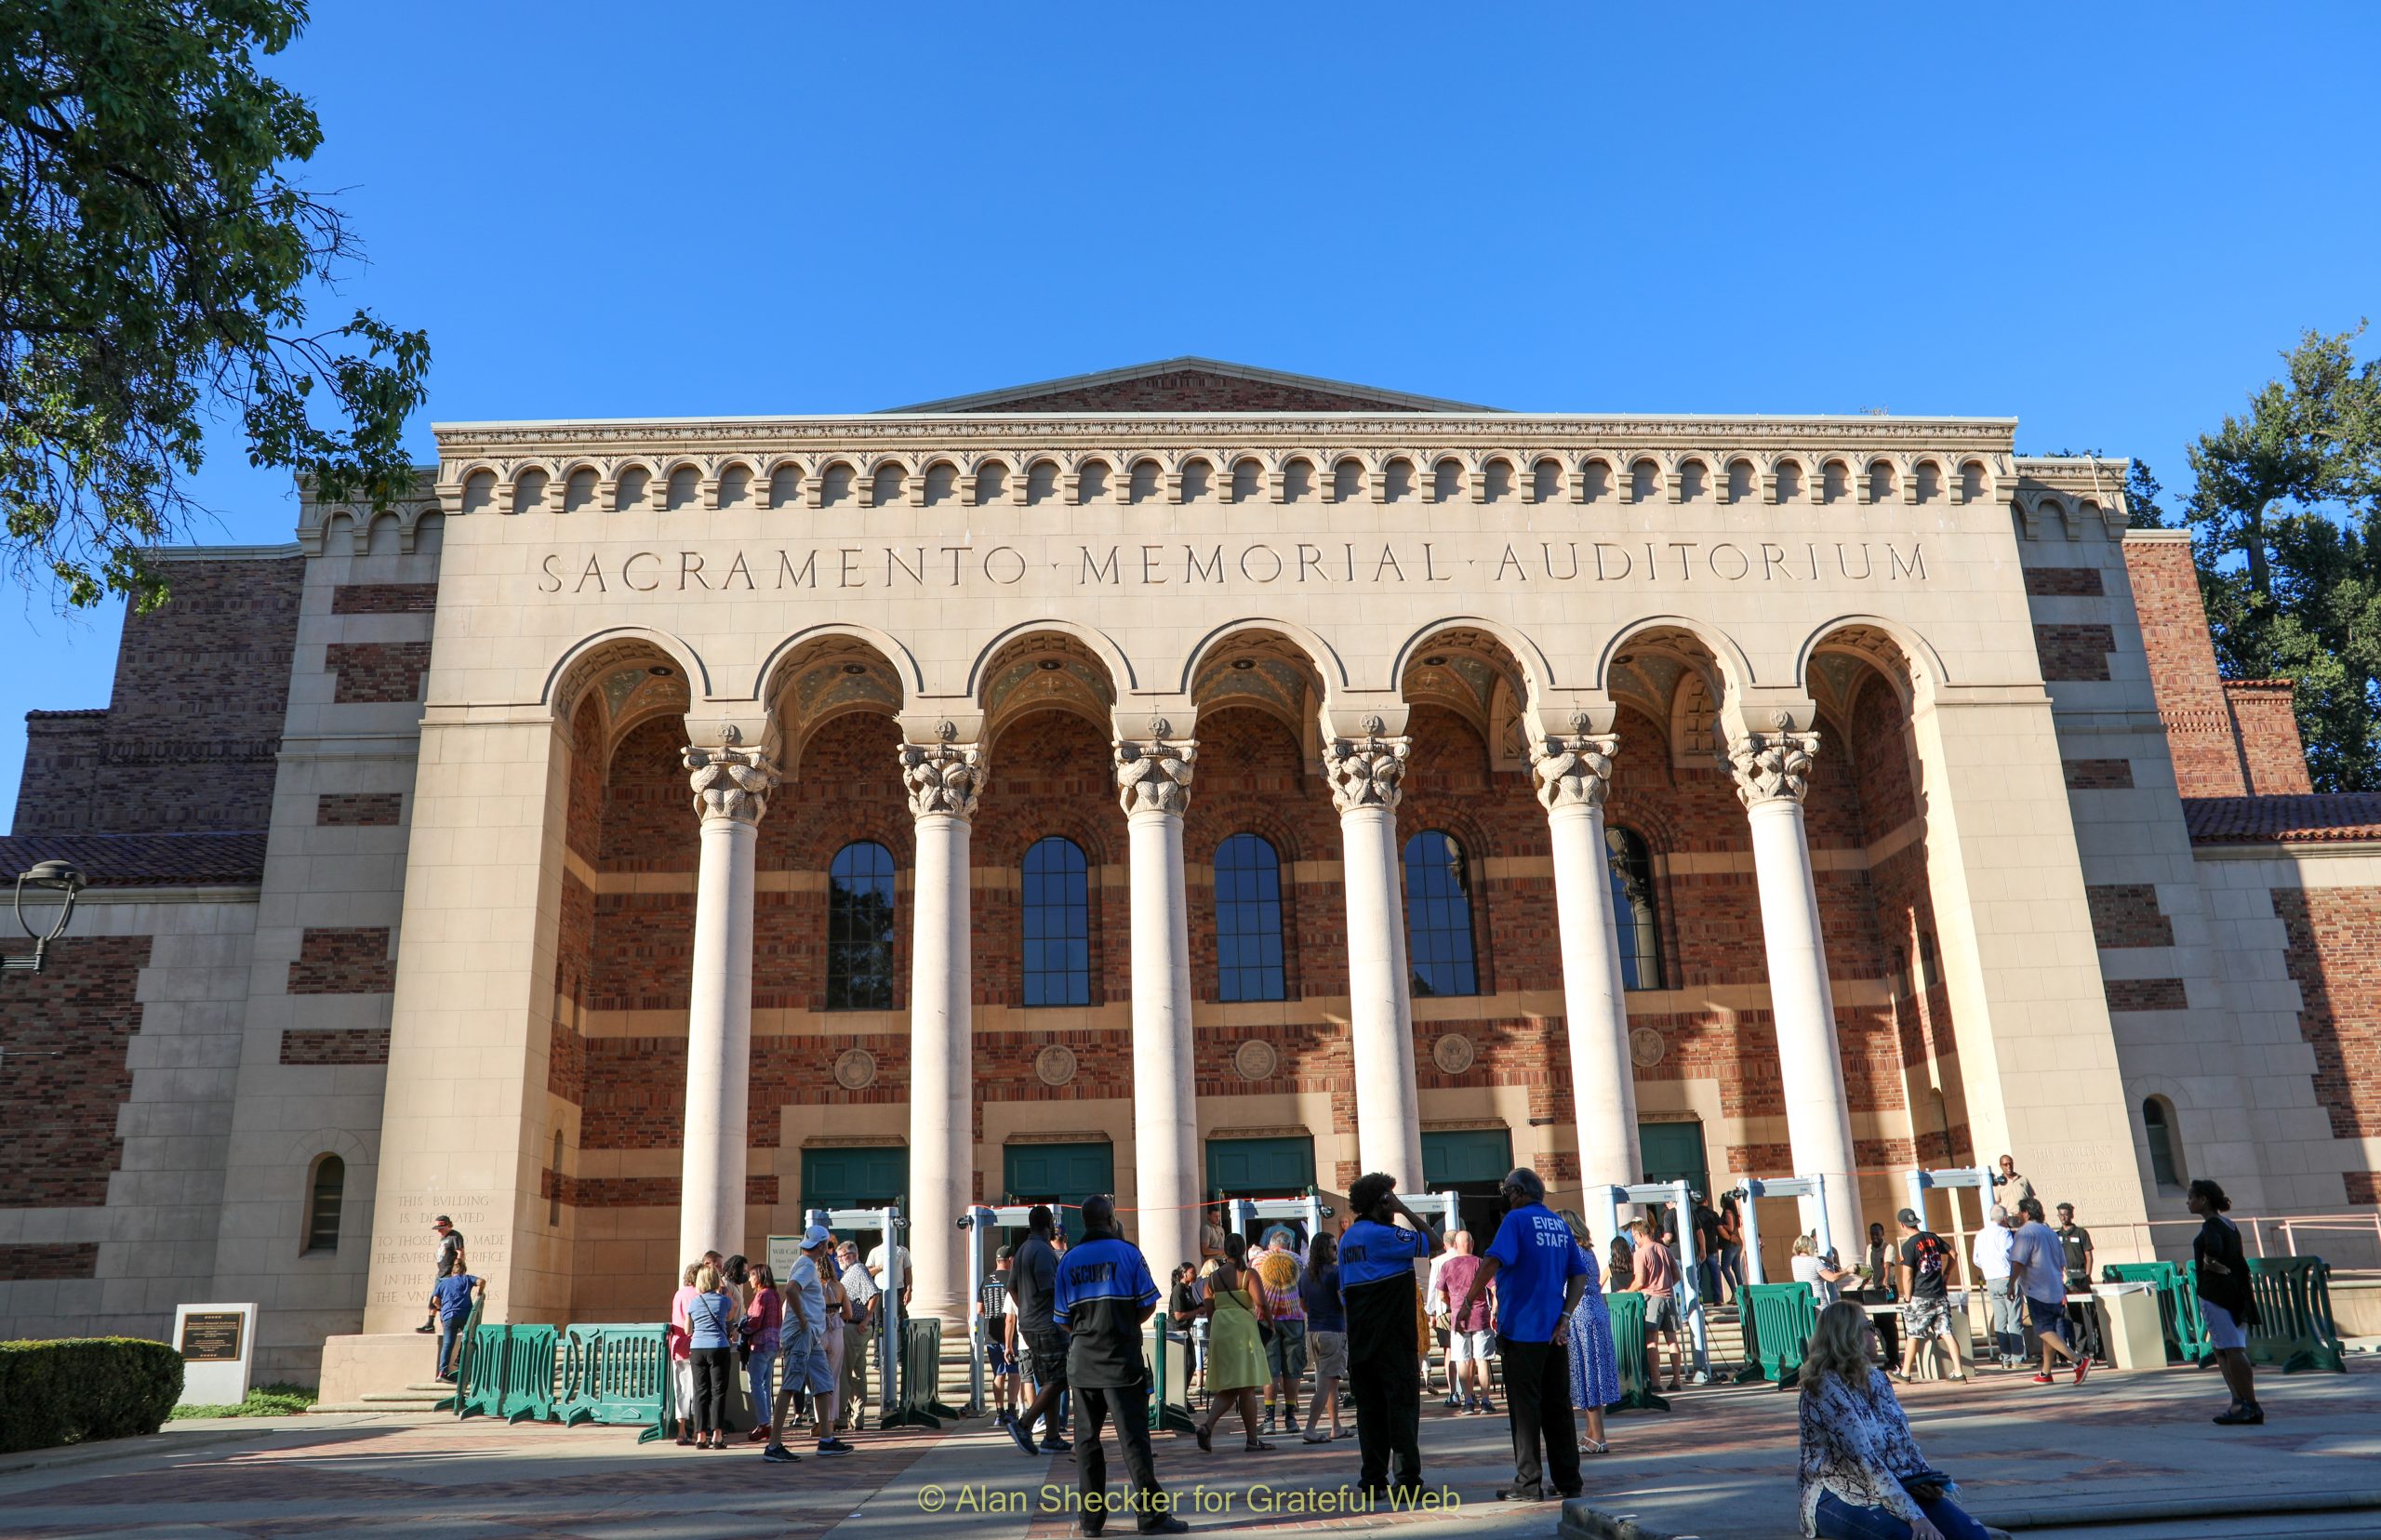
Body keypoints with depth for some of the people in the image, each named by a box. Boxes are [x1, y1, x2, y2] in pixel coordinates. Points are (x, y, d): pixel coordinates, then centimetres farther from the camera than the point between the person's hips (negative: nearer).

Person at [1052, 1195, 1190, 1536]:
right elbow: (1148, 1304, -2)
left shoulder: (1068, 1259, 6)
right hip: (1121, 1360, -3)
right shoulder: (1127, 1252, -4)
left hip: (1082, 1361, 3)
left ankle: (1091, 1517, 11)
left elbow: (1062, 1320, 6)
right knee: (1133, 1435, -2)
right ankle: (1151, 1514, -2)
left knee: (1087, 1437, 9)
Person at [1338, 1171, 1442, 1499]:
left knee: (1370, 1410, 9)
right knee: (1403, 1405, -3)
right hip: (1393, 1341, -8)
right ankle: (1408, 1481, -4)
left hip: (1361, 1341, 8)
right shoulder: (1382, 1235, -12)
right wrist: (1404, 1209, -4)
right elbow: (1432, 1244, -11)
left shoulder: (1348, 1238, 15)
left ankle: (1373, 1481, 10)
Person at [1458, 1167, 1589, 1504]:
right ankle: (1568, 1480, 15)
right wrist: (1564, 1316, 3)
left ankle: (1529, 1483, 1)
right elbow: (1579, 1274, 9)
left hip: (1521, 1329, -6)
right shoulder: (1559, 1223, 12)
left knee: (1525, 1407, -1)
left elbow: (1493, 1261, -21)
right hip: (1554, 1332, 6)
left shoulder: (1517, 1219, -9)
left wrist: (1467, 1303, -18)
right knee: (1558, 1406, 12)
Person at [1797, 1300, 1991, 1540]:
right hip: (1837, 1498, -8)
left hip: (1893, 1487, 8)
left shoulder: (1874, 1378, 12)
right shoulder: (1825, 1388, -15)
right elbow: (1863, 1459, -22)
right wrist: (1915, 1517, -27)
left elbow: (1905, 1438, 13)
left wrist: (1926, 1482, -7)